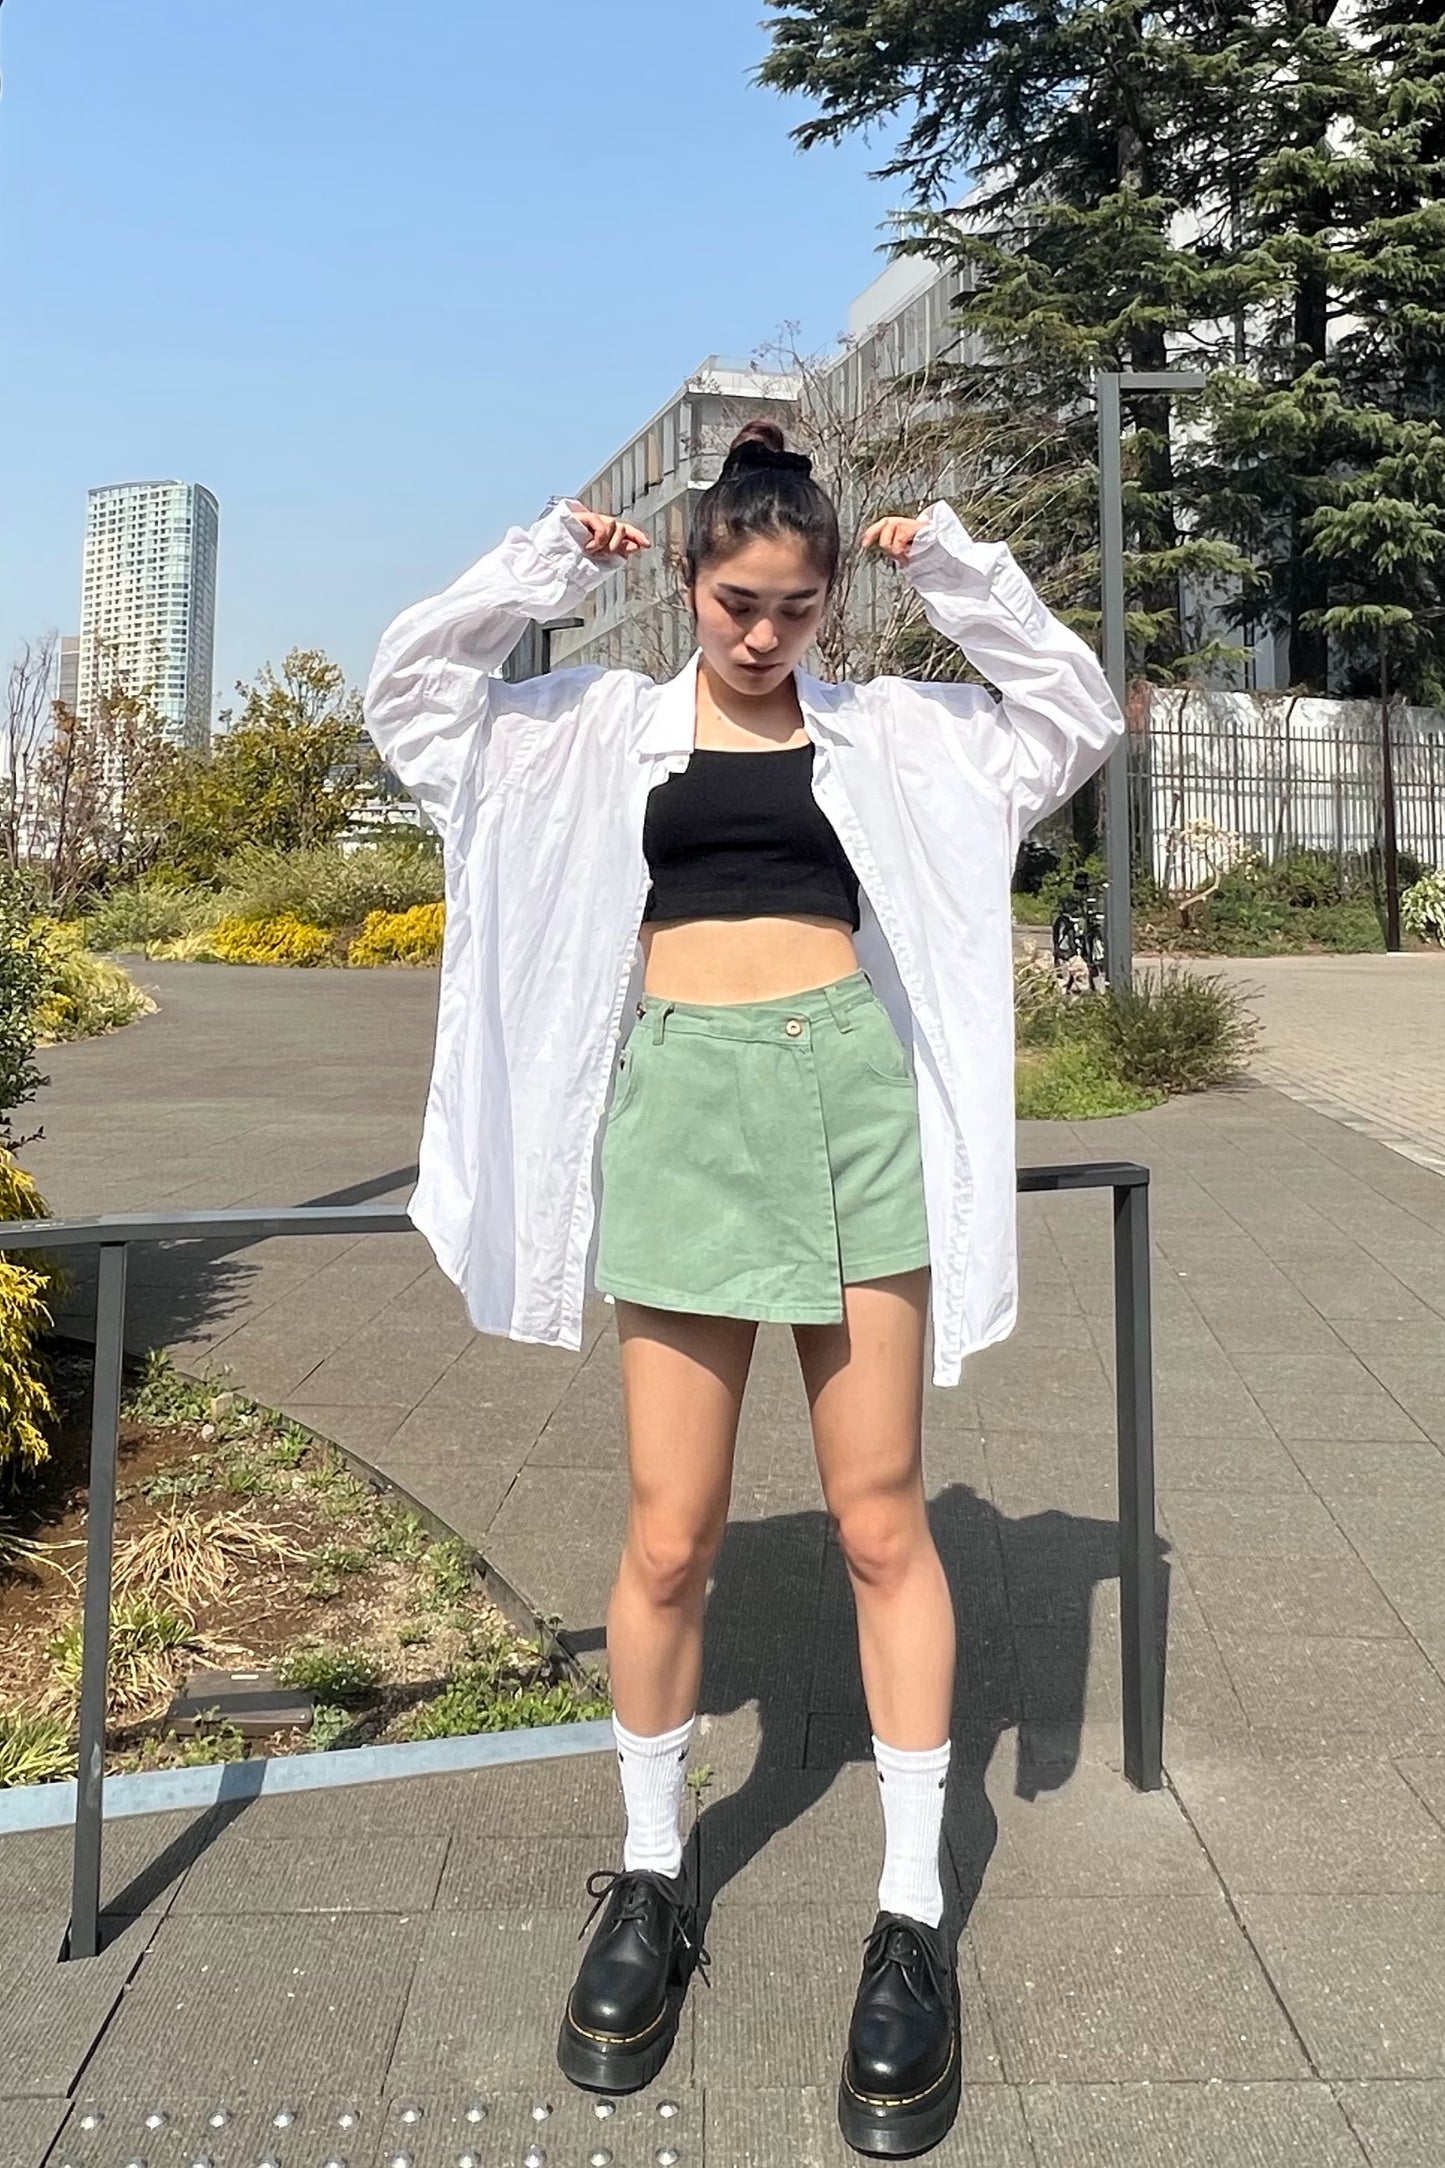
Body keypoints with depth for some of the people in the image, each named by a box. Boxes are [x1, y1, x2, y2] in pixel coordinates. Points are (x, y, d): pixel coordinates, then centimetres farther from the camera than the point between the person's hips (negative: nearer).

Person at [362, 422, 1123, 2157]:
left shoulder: (879, 726, 14)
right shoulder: (606, 726, 13)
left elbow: (1074, 716, 14)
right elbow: (408, 694, 10)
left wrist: (954, 571, 9)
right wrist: (546, 560, 5)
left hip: (851, 1100, 1)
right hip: (680, 1106, 0)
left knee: (881, 1526, 3)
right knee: (669, 1538, 2)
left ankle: (913, 1917, 16)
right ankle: (649, 1882, 24)